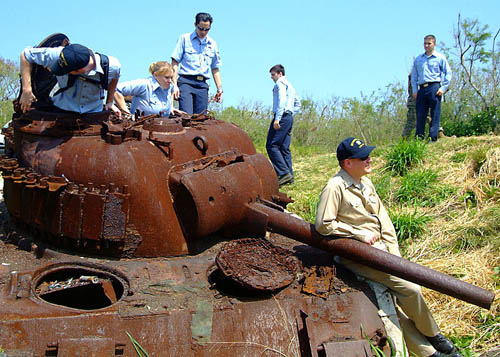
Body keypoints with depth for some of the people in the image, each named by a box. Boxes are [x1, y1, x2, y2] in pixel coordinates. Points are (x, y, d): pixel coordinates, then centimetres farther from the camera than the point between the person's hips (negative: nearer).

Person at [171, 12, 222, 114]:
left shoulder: (212, 44, 17)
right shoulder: (184, 39, 5)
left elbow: (215, 69, 23)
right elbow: (175, 63, 1)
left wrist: (219, 88, 14)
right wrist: (174, 85, -9)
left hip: (203, 84, 4)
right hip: (186, 82, -4)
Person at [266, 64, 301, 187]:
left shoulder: (280, 83, -2)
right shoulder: (289, 85, 27)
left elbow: (282, 100, -18)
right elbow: (298, 104, 31)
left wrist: (277, 118, -25)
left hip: (282, 117, -10)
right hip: (289, 118, 10)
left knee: (271, 145, -13)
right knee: (284, 148, 9)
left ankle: (284, 173, -22)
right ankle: (290, 176, 6)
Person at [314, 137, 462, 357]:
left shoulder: (366, 184, 13)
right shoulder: (335, 187, -12)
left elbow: (384, 221, 16)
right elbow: (323, 224, -17)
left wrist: (395, 255, 5)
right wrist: (361, 234, -12)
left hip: (380, 249, 7)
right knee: (410, 289, -14)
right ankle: (432, 337, 9)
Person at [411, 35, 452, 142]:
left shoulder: (440, 58, 7)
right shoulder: (418, 59, 18)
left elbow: (448, 73, 5)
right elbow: (414, 76, 20)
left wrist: (443, 88, -4)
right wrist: (414, 90, 9)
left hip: (434, 87, -4)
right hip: (422, 88, 4)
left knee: (435, 114, -6)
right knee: (420, 113, 0)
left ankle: (433, 137, -6)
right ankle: (418, 137, 4)